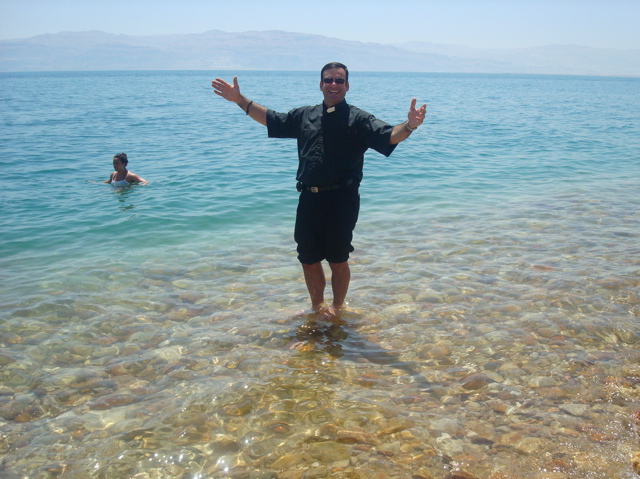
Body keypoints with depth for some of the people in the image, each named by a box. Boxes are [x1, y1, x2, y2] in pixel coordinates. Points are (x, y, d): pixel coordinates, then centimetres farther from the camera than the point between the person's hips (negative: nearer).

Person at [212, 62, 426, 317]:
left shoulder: (358, 119, -1)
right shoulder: (304, 115, 13)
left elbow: (389, 136, -14)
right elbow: (270, 118, 25)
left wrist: (409, 125, -35)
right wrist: (240, 100, 21)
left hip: (341, 201, -5)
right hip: (309, 200, 5)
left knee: (338, 261, 6)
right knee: (308, 260, 14)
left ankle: (336, 308, 26)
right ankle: (317, 308, 33)